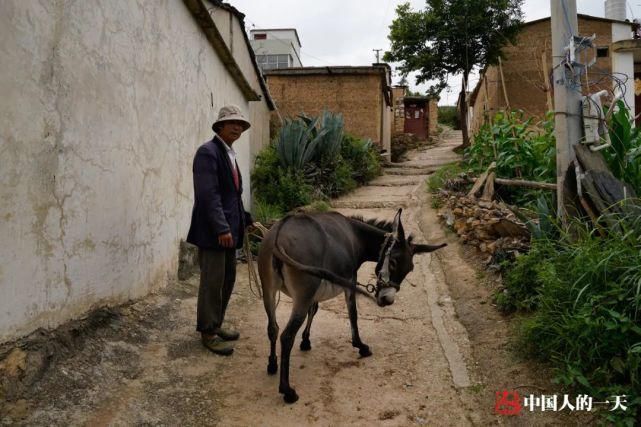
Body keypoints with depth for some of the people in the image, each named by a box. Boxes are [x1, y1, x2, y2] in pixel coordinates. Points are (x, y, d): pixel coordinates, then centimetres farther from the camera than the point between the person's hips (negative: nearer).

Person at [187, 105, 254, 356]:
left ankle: (215, 325, 28)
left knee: (227, 280, 15)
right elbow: (208, 194, -20)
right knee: (212, 282, -1)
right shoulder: (208, 152, -12)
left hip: (229, 229, 9)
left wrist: (246, 220, 16)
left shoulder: (229, 155, 16)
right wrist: (222, 229, -23)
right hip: (213, 231, -9)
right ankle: (208, 333, 12)